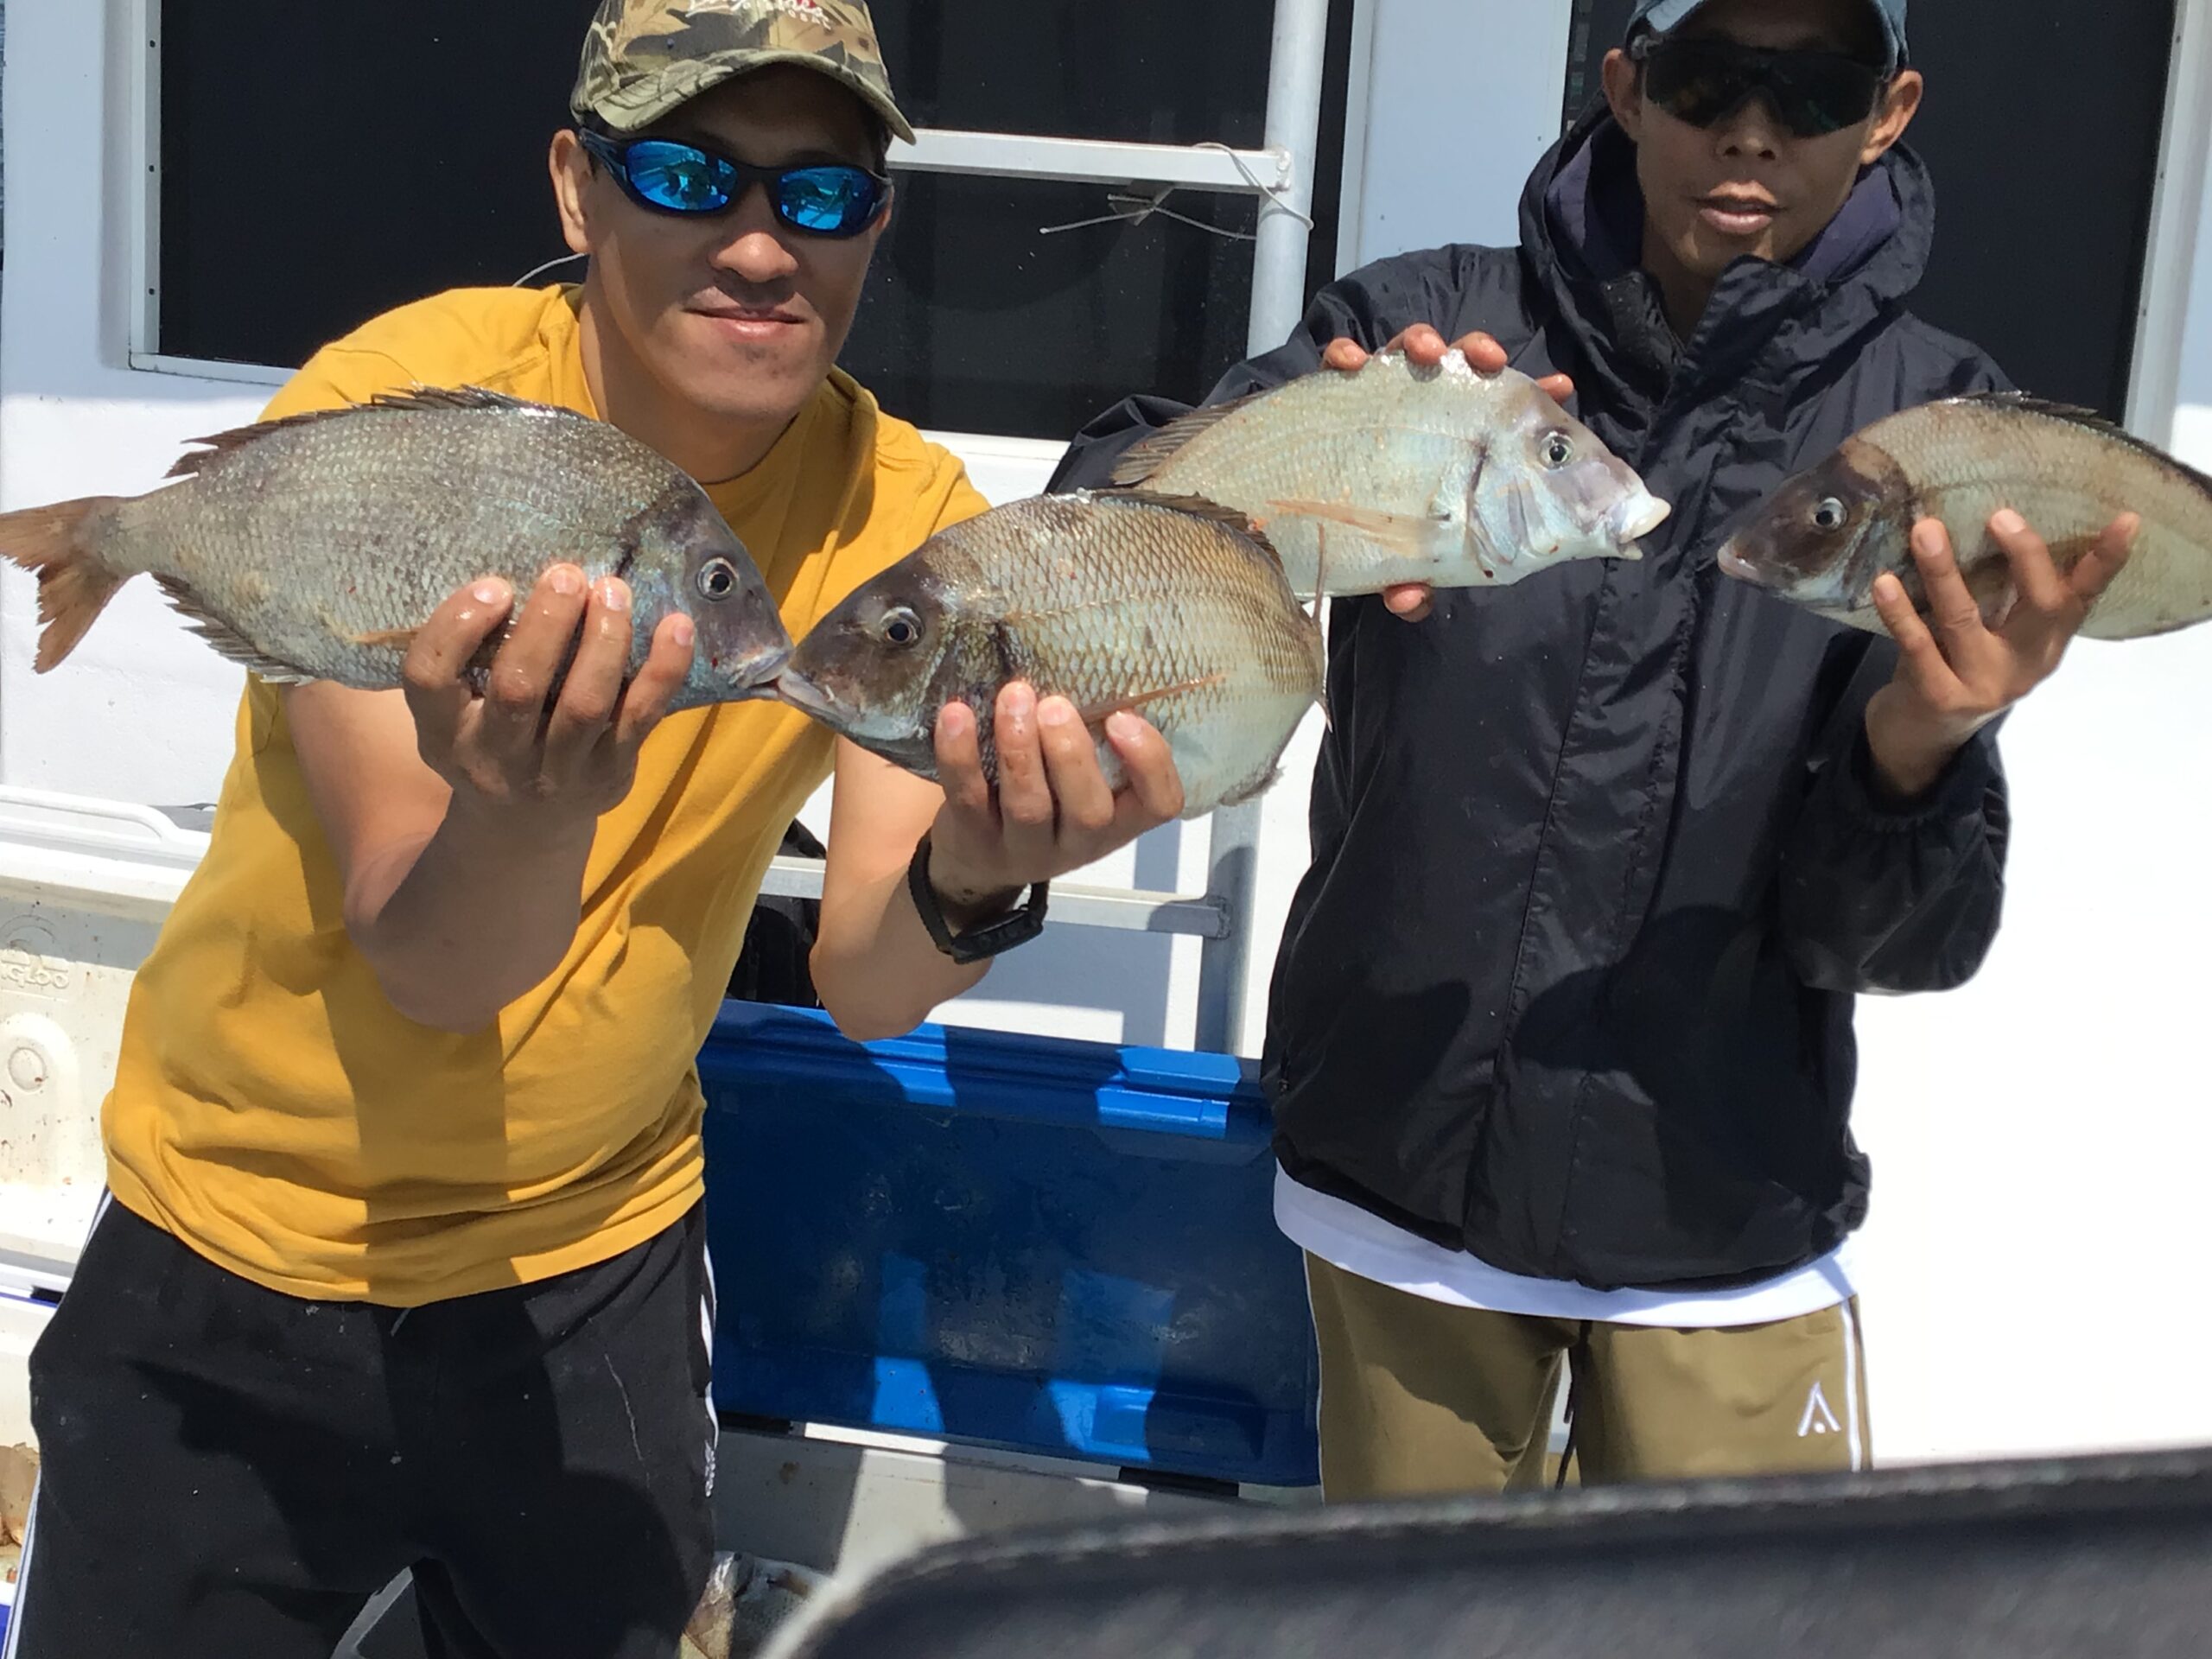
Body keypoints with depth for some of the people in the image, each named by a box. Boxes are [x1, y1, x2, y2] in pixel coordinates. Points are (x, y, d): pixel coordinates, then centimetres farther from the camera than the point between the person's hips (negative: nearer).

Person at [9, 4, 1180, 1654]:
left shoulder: (907, 514, -12)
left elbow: (862, 980, -18)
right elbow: (424, 964, -26)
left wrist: (972, 880, -41)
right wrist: (523, 809, -48)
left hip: (599, 1264, 2)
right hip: (245, 1249, -2)